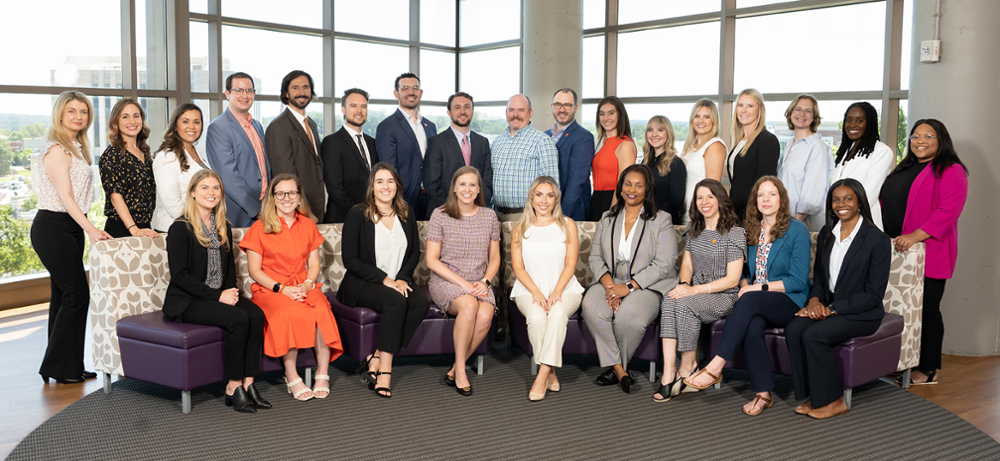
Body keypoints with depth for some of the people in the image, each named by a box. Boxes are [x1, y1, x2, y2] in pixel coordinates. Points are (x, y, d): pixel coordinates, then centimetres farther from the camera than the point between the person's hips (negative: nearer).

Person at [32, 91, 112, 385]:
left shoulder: (76, 148, 16)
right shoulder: (56, 149, -12)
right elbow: (65, 195, -20)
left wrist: (87, 229, 13)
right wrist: (90, 229, -28)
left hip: (70, 227, 9)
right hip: (53, 227, -9)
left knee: (64, 294, 10)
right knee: (76, 294, -9)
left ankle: (62, 367, 16)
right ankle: (61, 368, 0)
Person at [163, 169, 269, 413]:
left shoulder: (223, 228, 14)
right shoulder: (180, 228, -7)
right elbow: (179, 275, -13)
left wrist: (231, 291, -2)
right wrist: (217, 295, -18)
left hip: (220, 295, 6)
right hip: (187, 301, -6)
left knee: (256, 314, -24)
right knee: (238, 318, -30)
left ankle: (247, 383, -20)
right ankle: (233, 388, -18)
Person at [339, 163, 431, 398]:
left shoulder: (406, 215, 11)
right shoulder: (358, 214, -3)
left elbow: (415, 253, 13)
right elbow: (350, 259, -7)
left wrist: (402, 278, -7)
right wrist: (384, 279, -15)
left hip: (398, 282, 5)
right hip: (362, 284, -4)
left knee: (422, 302, -27)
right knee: (396, 301, -34)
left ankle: (377, 360, -24)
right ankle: (384, 370, -28)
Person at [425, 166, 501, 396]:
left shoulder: (489, 216, 8)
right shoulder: (440, 215, -2)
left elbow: (494, 258, 13)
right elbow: (432, 260, -5)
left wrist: (485, 281, -8)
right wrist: (463, 283, -15)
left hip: (478, 284, 3)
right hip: (445, 281, -3)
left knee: (485, 315, -30)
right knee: (469, 305, -35)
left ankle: (454, 370, -12)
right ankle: (460, 369, -18)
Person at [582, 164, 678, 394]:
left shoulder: (661, 220, 1)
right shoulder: (607, 219, 15)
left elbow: (663, 265, -8)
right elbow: (595, 257, 9)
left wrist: (629, 287, -17)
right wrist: (608, 283, -11)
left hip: (647, 287, -3)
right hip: (611, 282, 4)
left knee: (629, 315, -36)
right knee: (591, 307, -30)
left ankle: (617, 367, -8)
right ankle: (620, 371, -22)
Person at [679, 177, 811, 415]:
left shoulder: (797, 230, -3)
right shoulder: (750, 230, 14)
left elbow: (798, 281, -8)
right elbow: (745, 270, 23)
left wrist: (758, 287, -14)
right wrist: (745, 284, -1)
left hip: (789, 301, -4)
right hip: (756, 305, 4)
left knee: (750, 300, -35)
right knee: (752, 326, -32)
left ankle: (716, 366, -35)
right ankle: (763, 393, -23)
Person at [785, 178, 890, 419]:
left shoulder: (877, 240, -10)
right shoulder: (826, 235, 10)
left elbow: (874, 294, -12)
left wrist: (833, 308, -17)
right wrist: (815, 300, -5)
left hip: (861, 313, -6)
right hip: (827, 307, 6)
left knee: (814, 335, -30)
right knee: (793, 329, -24)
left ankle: (833, 401, -12)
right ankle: (811, 397, -12)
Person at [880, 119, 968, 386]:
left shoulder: (951, 172, -4)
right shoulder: (903, 169, 20)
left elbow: (948, 211, -16)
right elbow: (886, 202, 26)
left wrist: (915, 236, -25)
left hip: (927, 252, -7)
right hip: (896, 251, 7)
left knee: (926, 310, 0)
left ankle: (928, 370, 10)